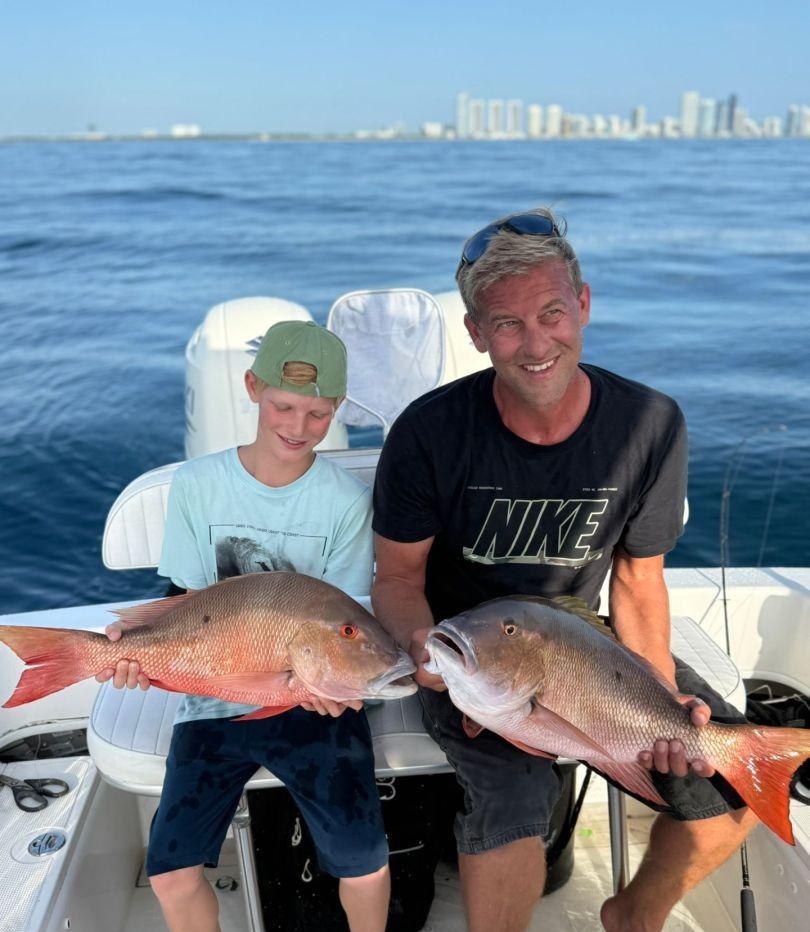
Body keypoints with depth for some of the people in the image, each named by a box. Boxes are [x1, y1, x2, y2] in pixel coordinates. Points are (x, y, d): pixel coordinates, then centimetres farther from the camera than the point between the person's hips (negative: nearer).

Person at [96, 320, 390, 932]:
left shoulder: (347, 501, -6)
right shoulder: (197, 485, -3)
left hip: (314, 700, -1)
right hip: (216, 699, 2)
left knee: (366, 865, -11)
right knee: (171, 872, -8)